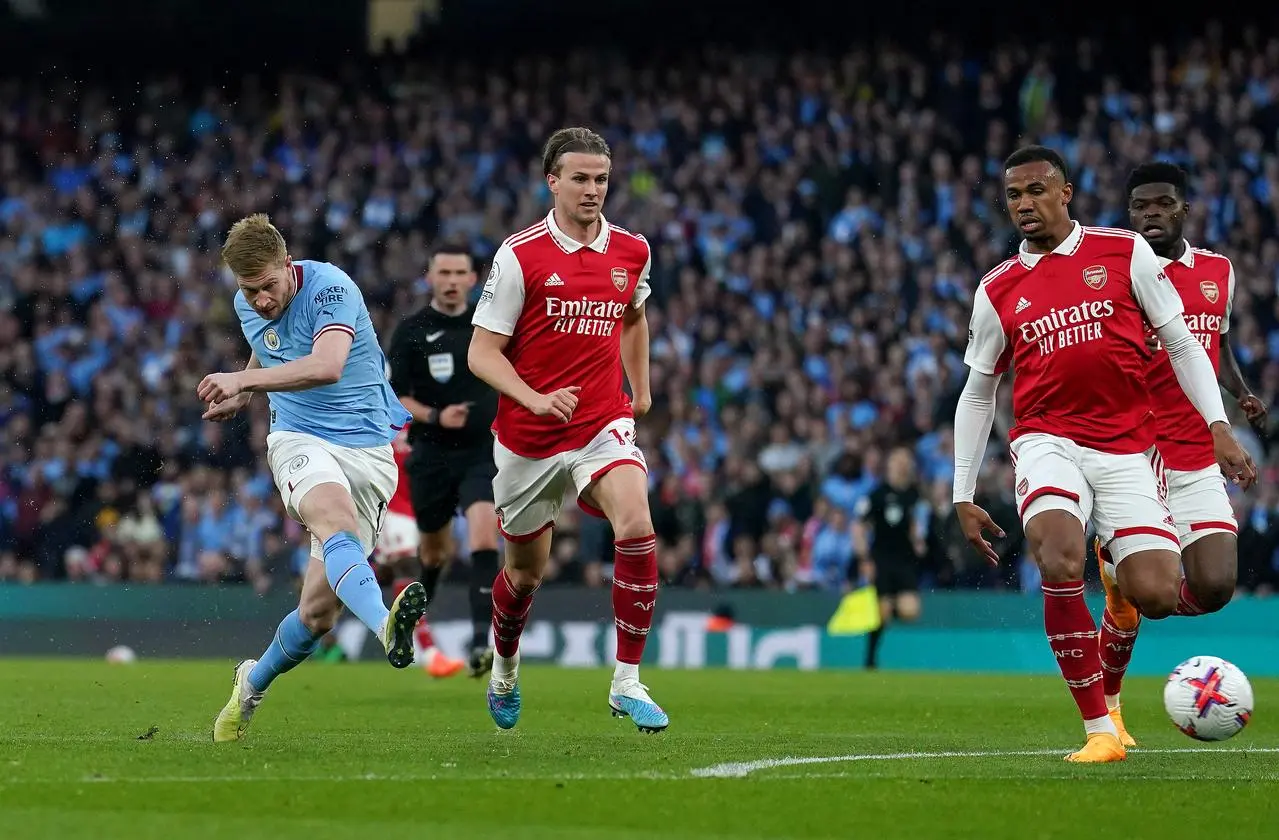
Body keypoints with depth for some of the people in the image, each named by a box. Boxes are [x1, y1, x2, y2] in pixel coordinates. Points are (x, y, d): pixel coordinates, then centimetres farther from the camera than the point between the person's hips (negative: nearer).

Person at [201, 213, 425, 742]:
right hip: (299, 439, 3)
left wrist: (244, 380, -37)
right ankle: (385, 625, -63)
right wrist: (241, 398, 14)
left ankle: (253, 683, 25)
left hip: (367, 448, -3)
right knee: (335, 517, -36)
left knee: (318, 611, -6)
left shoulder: (330, 288, -16)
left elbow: (327, 366, -34)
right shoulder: (247, 306, 6)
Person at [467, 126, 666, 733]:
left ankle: (627, 682, -16)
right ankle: (504, 669, 44)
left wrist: (641, 388, 22)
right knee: (525, 573, 12)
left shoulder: (631, 251, 2)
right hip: (528, 437, -2)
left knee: (636, 528, -25)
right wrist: (535, 398, -24)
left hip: (604, 425, 2)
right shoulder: (520, 255, -10)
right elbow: (482, 351, -10)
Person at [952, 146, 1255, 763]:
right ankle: (1099, 729, -21)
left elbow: (1181, 344, 8)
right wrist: (963, 497, 13)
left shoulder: (1124, 251, 5)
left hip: (1127, 451, 0)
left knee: (1156, 596, -13)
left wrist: (1218, 426, -4)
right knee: (1060, 560, -30)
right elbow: (977, 394, 17)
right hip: (1048, 443, 0)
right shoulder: (997, 291, 9)